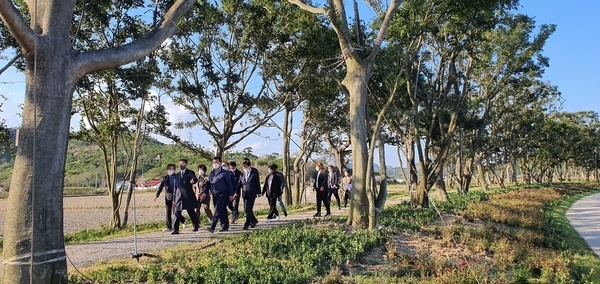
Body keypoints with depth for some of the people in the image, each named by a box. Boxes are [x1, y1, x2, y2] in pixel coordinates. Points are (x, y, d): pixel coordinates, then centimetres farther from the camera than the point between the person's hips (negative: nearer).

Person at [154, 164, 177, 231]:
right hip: (168, 196, 3)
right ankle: (168, 226, 9)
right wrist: (157, 195, 2)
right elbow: (160, 187, 10)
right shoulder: (165, 178, 10)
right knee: (168, 211, 4)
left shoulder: (177, 177, 3)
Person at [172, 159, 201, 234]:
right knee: (177, 213, -2)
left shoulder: (190, 173, 1)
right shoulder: (177, 174, 15)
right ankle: (175, 229, 0)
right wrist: (174, 198, 14)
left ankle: (196, 225, 25)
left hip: (188, 196, -4)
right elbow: (176, 187, 17)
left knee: (191, 212, 6)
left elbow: (195, 179, -18)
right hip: (179, 196, 4)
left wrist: (193, 180, -44)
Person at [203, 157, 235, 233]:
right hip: (215, 195, 6)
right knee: (222, 211, 11)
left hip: (222, 194, -6)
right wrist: (204, 192, -3)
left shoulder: (225, 172, -3)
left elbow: (229, 184, -3)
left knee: (218, 210, -13)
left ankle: (212, 227, -19)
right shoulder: (211, 173, 14)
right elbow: (208, 183, 11)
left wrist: (231, 194, -6)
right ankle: (225, 226, 20)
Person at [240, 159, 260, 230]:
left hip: (252, 194, -5)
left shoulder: (254, 173, -2)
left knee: (249, 209, -9)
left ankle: (247, 224, -5)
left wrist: (258, 192, 2)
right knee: (246, 209, 9)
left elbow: (257, 183, 2)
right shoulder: (242, 174, 9)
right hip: (244, 194, 5)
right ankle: (254, 220, 29)